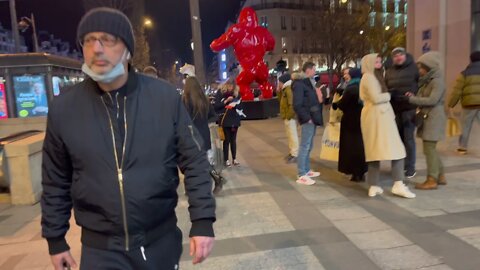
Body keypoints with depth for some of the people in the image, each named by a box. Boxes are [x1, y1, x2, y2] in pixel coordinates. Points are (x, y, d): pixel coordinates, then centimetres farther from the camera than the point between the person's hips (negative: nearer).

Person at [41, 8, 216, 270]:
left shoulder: (165, 96, -10)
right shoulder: (63, 108, -5)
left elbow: (194, 162, -6)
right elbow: (56, 181, 5)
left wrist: (202, 221, -9)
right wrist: (55, 239, 10)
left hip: (161, 239, 0)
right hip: (100, 248, 1)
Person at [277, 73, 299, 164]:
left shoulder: (289, 89, -17)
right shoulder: (285, 89, 17)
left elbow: (291, 104, -24)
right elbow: (281, 101, 23)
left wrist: (288, 116, -22)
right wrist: (279, 91, 12)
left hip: (290, 117, -11)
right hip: (287, 116, 11)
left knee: (293, 135, -9)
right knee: (290, 135, 16)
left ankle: (295, 155, -7)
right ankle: (291, 152, 26)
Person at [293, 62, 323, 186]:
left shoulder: (310, 83, 17)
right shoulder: (300, 84, -13)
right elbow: (297, 105, -20)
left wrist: (319, 97, 4)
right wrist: (307, 118, -18)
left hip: (313, 118, 10)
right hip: (308, 120, -10)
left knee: (308, 146, 16)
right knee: (304, 146, -7)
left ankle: (307, 170, 26)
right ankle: (301, 175, -2)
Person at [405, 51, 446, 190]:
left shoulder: (437, 81, -12)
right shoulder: (427, 81, 16)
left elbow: (432, 100, -22)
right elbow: (422, 97, 12)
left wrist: (412, 99, -20)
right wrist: (413, 96, -8)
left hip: (434, 117, -9)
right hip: (427, 117, 9)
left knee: (429, 148, -7)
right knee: (431, 148, 14)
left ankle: (432, 180, -1)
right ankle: (441, 176, 24)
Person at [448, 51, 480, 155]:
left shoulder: (464, 73, 0)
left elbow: (457, 91, -5)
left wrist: (451, 105, 2)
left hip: (469, 104, -1)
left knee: (466, 126, 13)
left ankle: (463, 147, 21)